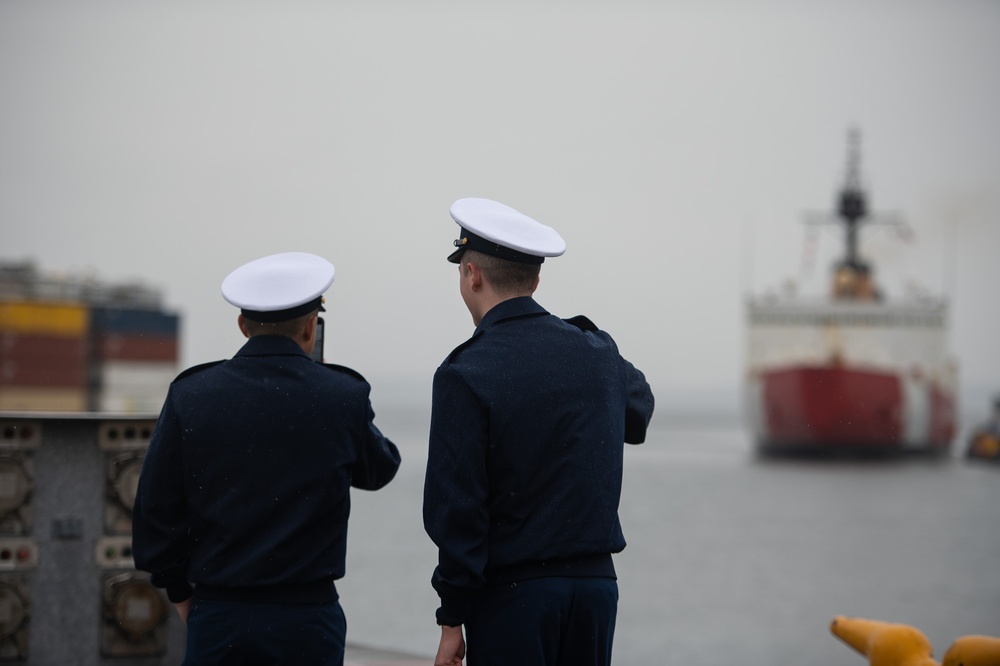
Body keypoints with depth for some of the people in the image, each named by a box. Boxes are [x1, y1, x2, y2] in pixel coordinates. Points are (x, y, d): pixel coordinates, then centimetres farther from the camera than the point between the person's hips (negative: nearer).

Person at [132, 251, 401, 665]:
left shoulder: (190, 396, -3)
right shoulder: (342, 398, -6)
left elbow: (156, 507, 1)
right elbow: (379, 469, 14)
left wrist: (180, 590, 14)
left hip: (217, 616, 1)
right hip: (307, 619, -1)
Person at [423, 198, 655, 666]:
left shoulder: (466, 374, -11)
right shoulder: (598, 353, 5)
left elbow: (456, 505, -13)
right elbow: (639, 414, 30)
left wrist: (452, 619, -7)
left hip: (512, 594, -5)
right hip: (596, 582, 5)